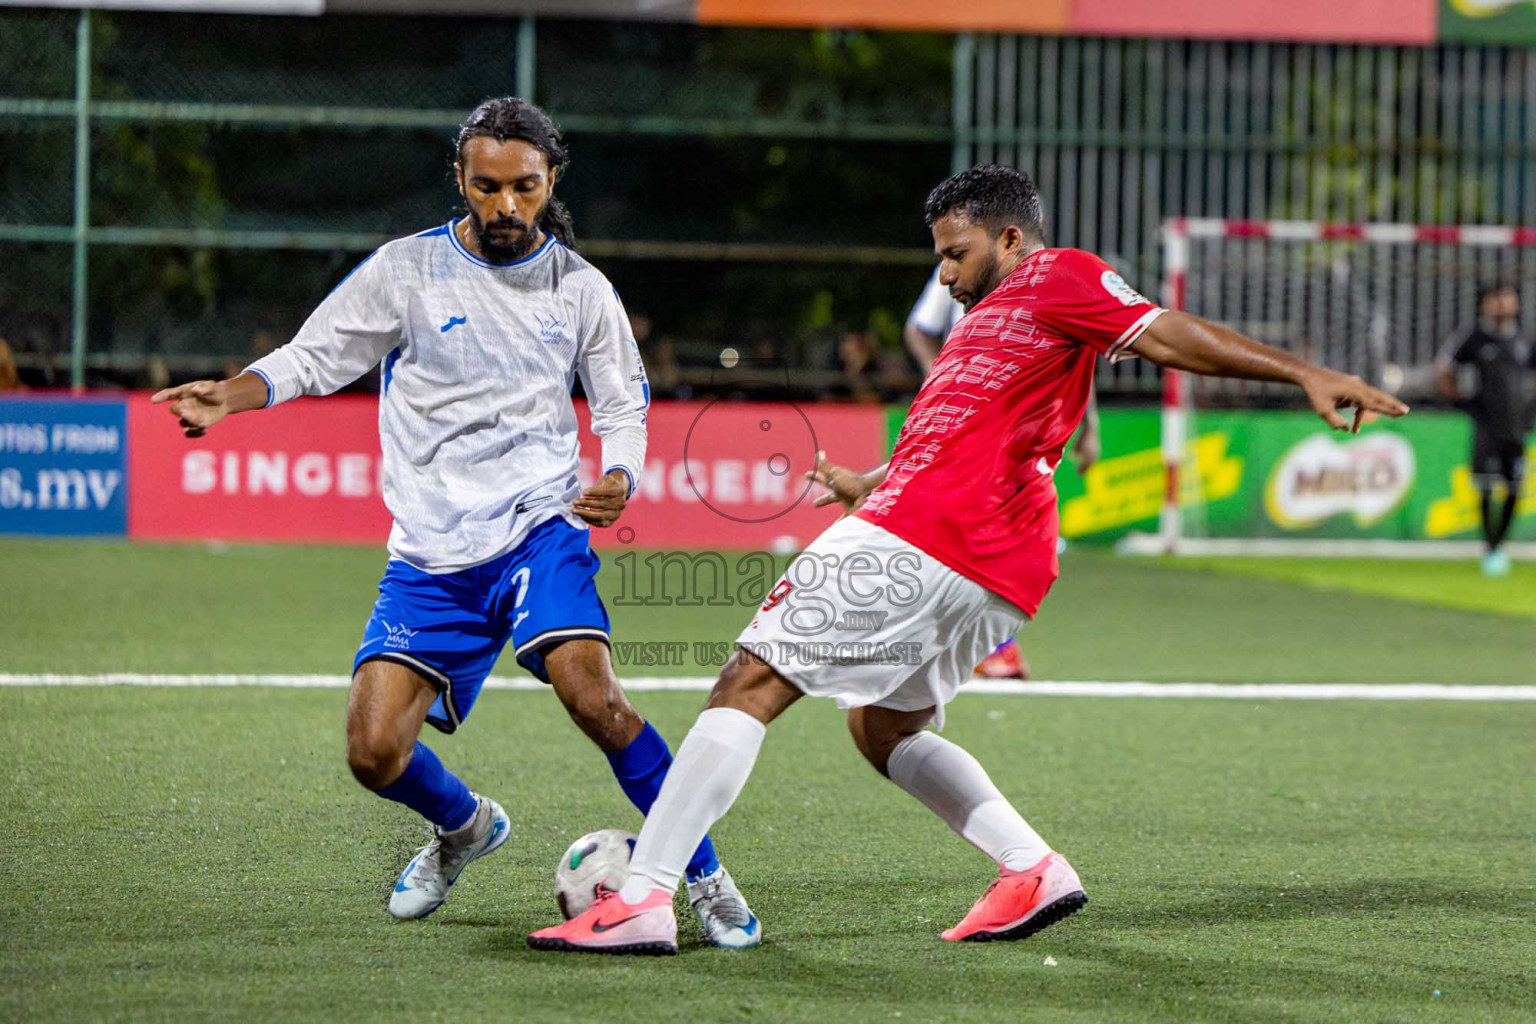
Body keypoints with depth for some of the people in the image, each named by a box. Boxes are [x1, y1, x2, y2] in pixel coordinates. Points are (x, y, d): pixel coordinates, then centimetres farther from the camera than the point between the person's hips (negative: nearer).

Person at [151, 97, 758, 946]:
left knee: (592, 696, -27)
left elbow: (624, 406, 16)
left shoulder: (581, 287, 7)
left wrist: (617, 479, -5)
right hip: (430, 558, 1)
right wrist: (226, 396, -11)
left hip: (539, 532, -1)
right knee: (374, 755, -10)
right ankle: (465, 826, 25)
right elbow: (311, 359, 8)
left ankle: (704, 877, -12)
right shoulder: (404, 271, 2)